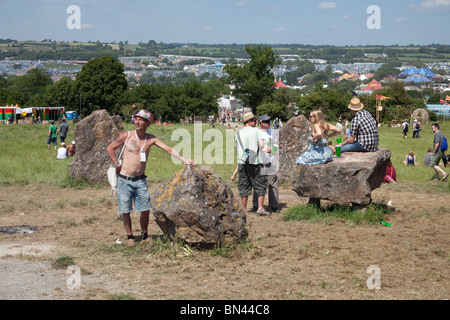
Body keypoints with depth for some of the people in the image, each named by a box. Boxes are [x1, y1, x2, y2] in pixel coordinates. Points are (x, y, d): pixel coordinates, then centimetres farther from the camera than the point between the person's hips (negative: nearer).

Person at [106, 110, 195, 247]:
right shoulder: (126, 136, -6)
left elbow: (169, 149, -1)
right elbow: (110, 148, 4)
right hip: (124, 180, -2)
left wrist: (184, 159, -12)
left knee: (145, 209, 3)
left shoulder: (151, 139, 1)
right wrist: (117, 165, 0)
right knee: (125, 210, 2)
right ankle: (130, 237, 19)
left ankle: (144, 235, 23)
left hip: (140, 180, 2)